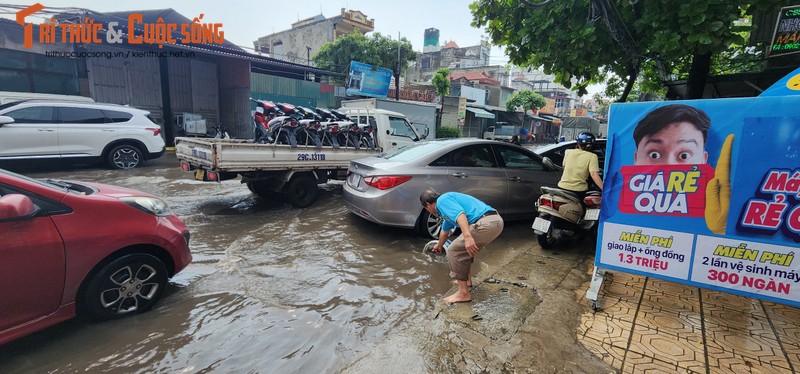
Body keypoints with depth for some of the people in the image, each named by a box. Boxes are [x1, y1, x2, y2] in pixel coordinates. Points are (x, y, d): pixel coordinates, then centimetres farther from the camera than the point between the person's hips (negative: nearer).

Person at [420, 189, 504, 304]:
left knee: (454, 251, -1)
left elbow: (460, 214, -20)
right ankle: (466, 279, 38)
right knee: (465, 248, 29)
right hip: (495, 220, 10)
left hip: (486, 224, -10)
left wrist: (467, 237, -29)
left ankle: (463, 293, 4)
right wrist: (439, 246, 62)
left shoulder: (442, 200, 1)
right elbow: (445, 230, 47)